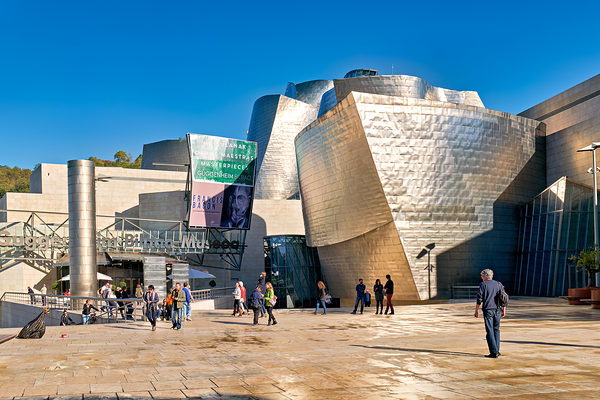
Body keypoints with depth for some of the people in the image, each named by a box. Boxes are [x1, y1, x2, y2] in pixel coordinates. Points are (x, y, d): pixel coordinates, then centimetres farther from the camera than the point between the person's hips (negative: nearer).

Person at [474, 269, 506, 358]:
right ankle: (496, 350, 17)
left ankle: (494, 352, -5)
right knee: (496, 330, 17)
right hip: (498, 310, 5)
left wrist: (476, 310, 2)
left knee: (490, 331, -2)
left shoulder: (483, 285, -3)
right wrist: (504, 310, 16)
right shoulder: (499, 284, 11)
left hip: (488, 310, -5)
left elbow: (479, 299, -6)